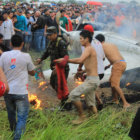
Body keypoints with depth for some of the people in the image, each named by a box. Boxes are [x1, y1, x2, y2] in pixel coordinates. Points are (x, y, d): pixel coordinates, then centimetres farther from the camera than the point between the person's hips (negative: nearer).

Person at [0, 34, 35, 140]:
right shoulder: (26, 56, -7)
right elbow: (32, 73, 6)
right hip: (21, 92, -4)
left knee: (11, 114, 23)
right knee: (22, 117, 3)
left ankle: (13, 131, 45)